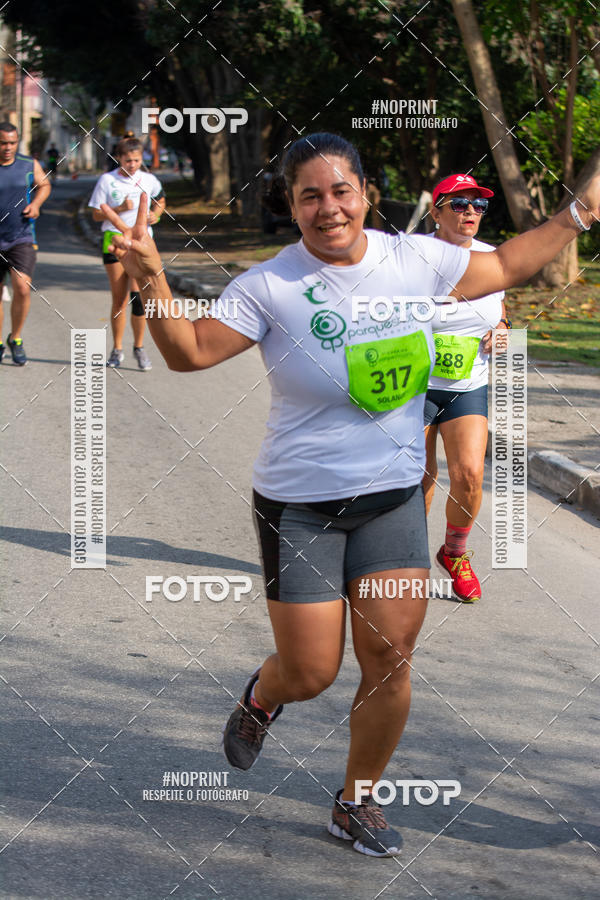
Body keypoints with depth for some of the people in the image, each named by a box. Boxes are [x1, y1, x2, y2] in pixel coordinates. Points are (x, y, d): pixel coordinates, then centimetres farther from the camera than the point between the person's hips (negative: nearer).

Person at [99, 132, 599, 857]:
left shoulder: (416, 259, -2)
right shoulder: (269, 286, -14)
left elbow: (504, 266, 14)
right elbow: (189, 351, -18)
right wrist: (150, 277, -33)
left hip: (395, 497, 3)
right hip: (299, 504, -3)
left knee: (390, 663, 1)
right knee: (310, 675, -1)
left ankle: (356, 802, 23)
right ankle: (262, 696, 37)